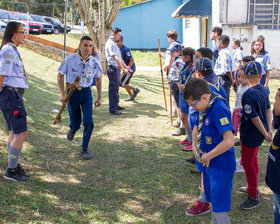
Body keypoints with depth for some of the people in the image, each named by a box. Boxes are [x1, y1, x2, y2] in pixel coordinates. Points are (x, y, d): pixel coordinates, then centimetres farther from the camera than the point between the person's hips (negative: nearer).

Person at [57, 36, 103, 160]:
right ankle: (73, 129, 46)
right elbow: (60, 76, 0)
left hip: (86, 93, 1)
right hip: (72, 93, -1)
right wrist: (62, 94, -8)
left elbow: (99, 79, 10)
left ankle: (84, 149, 10)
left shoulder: (95, 62, -8)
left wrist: (99, 98, 11)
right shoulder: (69, 60, -13)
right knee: (75, 124, 6)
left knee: (88, 123, -9)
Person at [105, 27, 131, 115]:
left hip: (117, 68, 10)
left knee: (116, 87, 17)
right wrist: (123, 69, -25)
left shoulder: (114, 43, 18)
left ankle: (116, 105, 27)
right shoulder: (110, 43, -14)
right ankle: (112, 109, -3)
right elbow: (115, 58, -22)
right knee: (113, 88, -7)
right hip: (113, 68, -10)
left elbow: (119, 57, 24)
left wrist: (125, 66, 23)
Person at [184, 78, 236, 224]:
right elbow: (197, 129, 21)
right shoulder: (206, 109, 4)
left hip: (221, 167, -9)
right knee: (213, 202, 22)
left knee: (219, 210, -4)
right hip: (209, 164, 9)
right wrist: (195, 148, 4)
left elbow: (229, 141, -32)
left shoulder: (218, 110, -24)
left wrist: (208, 156, -20)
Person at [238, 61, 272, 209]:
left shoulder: (248, 95, -25)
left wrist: (265, 134, -11)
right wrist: (269, 130, 6)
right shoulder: (263, 89, 1)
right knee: (253, 158, 22)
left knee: (247, 162, 1)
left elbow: (255, 118, -22)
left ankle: (253, 197, 8)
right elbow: (268, 109, 5)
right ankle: (252, 187, 38)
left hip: (251, 134, -9)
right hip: (260, 133, 9)